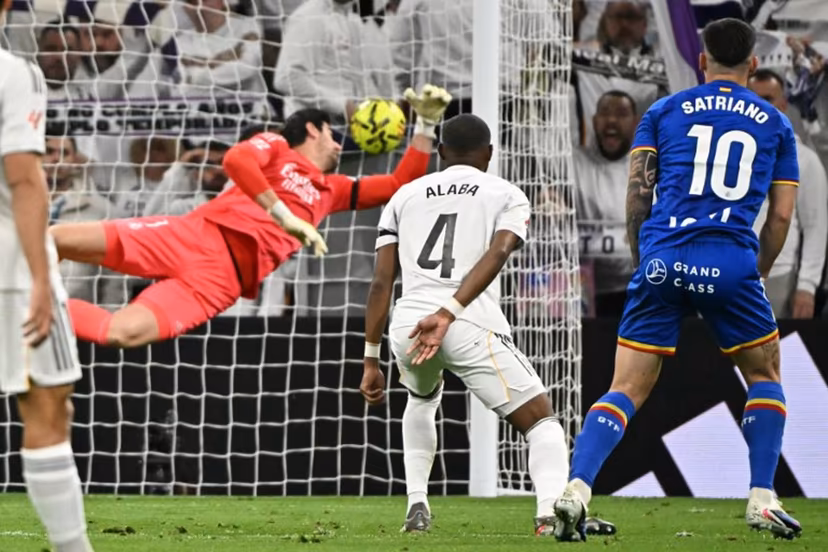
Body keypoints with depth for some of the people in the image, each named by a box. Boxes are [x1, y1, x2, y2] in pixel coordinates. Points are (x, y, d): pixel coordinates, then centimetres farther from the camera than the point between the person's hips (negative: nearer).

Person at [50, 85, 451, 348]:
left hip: (223, 277, 2)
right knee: (60, 240, -24)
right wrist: (283, 215, -14)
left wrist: (427, 121, 23)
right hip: (196, 234, -2)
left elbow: (401, 185, 32)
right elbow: (235, 159, -7)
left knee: (122, 333, -27)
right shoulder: (275, 147, 17)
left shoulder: (333, 191, 31)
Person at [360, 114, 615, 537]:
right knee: (541, 422, 5)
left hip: (408, 324, 4)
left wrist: (371, 360, 14)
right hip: (472, 325, -4)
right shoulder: (507, 196, 14)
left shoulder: (406, 196, 23)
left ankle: (417, 507, 26)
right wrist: (448, 313, -19)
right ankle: (551, 513, -21)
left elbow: (381, 282, 13)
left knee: (422, 399, 37)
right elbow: (496, 255, -8)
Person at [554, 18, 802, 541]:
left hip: (663, 261, 1)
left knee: (627, 390, 3)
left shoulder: (663, 112, 15)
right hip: (732, 263, -1)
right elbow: (782, 214, 13)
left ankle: (577, 488, -17)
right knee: (765, 376, 20)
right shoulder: (775, 124, 16)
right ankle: (762, 499, 11)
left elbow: (637, 192, 8)